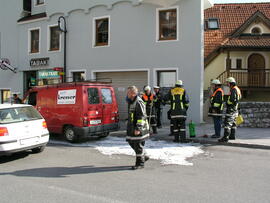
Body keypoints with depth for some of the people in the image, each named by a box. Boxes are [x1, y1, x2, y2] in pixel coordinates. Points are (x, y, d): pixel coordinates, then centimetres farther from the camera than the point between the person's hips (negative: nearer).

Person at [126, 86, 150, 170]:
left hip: (139, 128, -10)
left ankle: (140, 163, 10)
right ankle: (144, 156, 29)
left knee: (138, 145, -3)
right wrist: (129, 126, 26)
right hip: (132, 127, 10)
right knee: (131, 142, 14)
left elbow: (142, 116, -21)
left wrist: (138, 128, -24)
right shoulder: (131, 102, 15)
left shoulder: (139, 102, -17)